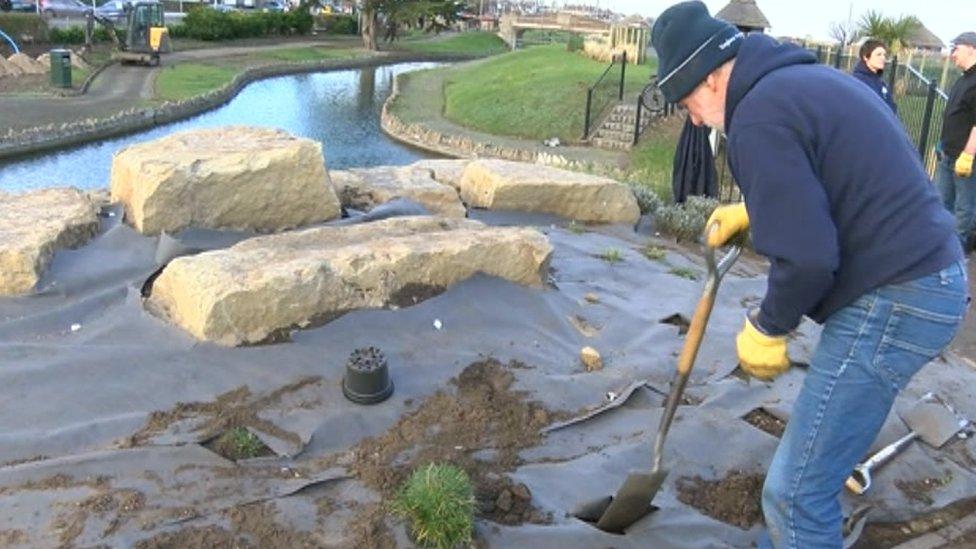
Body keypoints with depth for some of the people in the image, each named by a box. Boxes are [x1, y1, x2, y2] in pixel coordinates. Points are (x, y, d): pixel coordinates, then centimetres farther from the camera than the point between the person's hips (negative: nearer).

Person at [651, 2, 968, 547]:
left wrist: (767, 328, -6)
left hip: (892, 303, -11)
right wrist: (753, 211, 28)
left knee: (796, 493, -4)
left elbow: (806, 257, -23)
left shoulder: (758, 115, -16)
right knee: (819, 465, 25)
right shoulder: (810, 79, 15)